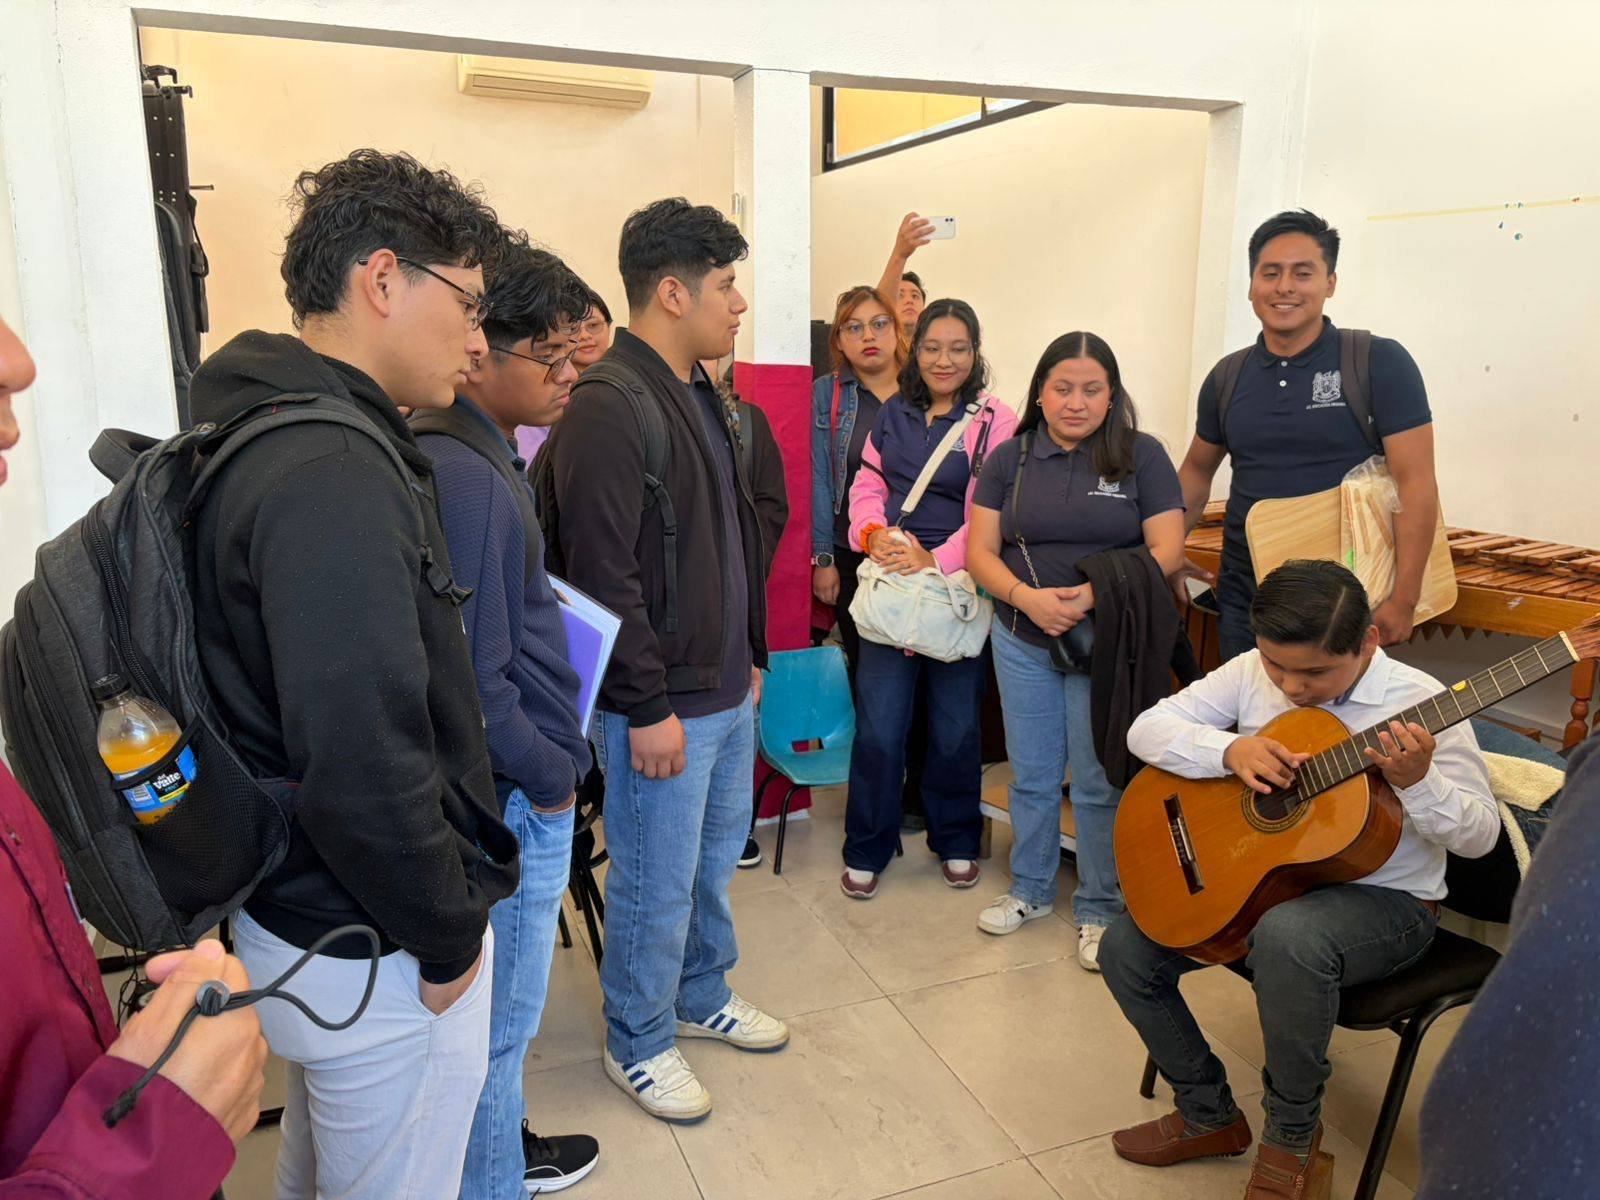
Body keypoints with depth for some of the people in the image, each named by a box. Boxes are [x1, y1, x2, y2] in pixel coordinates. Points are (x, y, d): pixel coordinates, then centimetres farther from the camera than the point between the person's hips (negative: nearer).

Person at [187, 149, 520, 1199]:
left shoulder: (274, 436, 6)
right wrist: (447, 940, -16)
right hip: (379, 957, -9)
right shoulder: (333, 473, -26)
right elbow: (365, 767, -31)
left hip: (299, 918, 10)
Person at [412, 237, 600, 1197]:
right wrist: (552, 776, -12)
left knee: (500, 1013, 26)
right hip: (516, 800, -10)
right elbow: (473, 685, -26)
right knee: (502, 1020, 10)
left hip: (515, 792, 10)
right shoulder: (466, 477, -25)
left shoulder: (477, 455, 7)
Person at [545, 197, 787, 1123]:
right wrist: (647, 707, -21)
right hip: (664, 705, -9)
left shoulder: (702, 395, 11)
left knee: (718, 854, 22)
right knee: (658, 884, 7)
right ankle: (638, 1044, 29)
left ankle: (702, 997, 43)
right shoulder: (610, 405, -20)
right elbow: (604, 573, -23)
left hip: (728, 689, 9)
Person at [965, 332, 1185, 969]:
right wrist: (1026, 597, -18)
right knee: (1032, 775, 13)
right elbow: (980, 551, 1)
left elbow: (1168, 549, -8)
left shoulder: (1141, 456, -3)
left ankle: (1100, 910, 22)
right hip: (1023, 641, 3)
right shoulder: (1009, 459, 4)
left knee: (1101, 783, 4)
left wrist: (1096, 595, -21)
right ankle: (1030, 891, 32)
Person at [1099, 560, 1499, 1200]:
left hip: (1385, 900, -5)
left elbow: (1480, 836, -12)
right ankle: (1209, 1116, 16)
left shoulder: (1417, 703, -15)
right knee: (1126, 947, -7)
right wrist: (1231, 749, -23)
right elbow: (1147, 728, -6)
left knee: (1287, 934, -39)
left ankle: (1294, 1137, -11)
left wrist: (1417, 784, -32)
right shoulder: (1252, 673, -4)